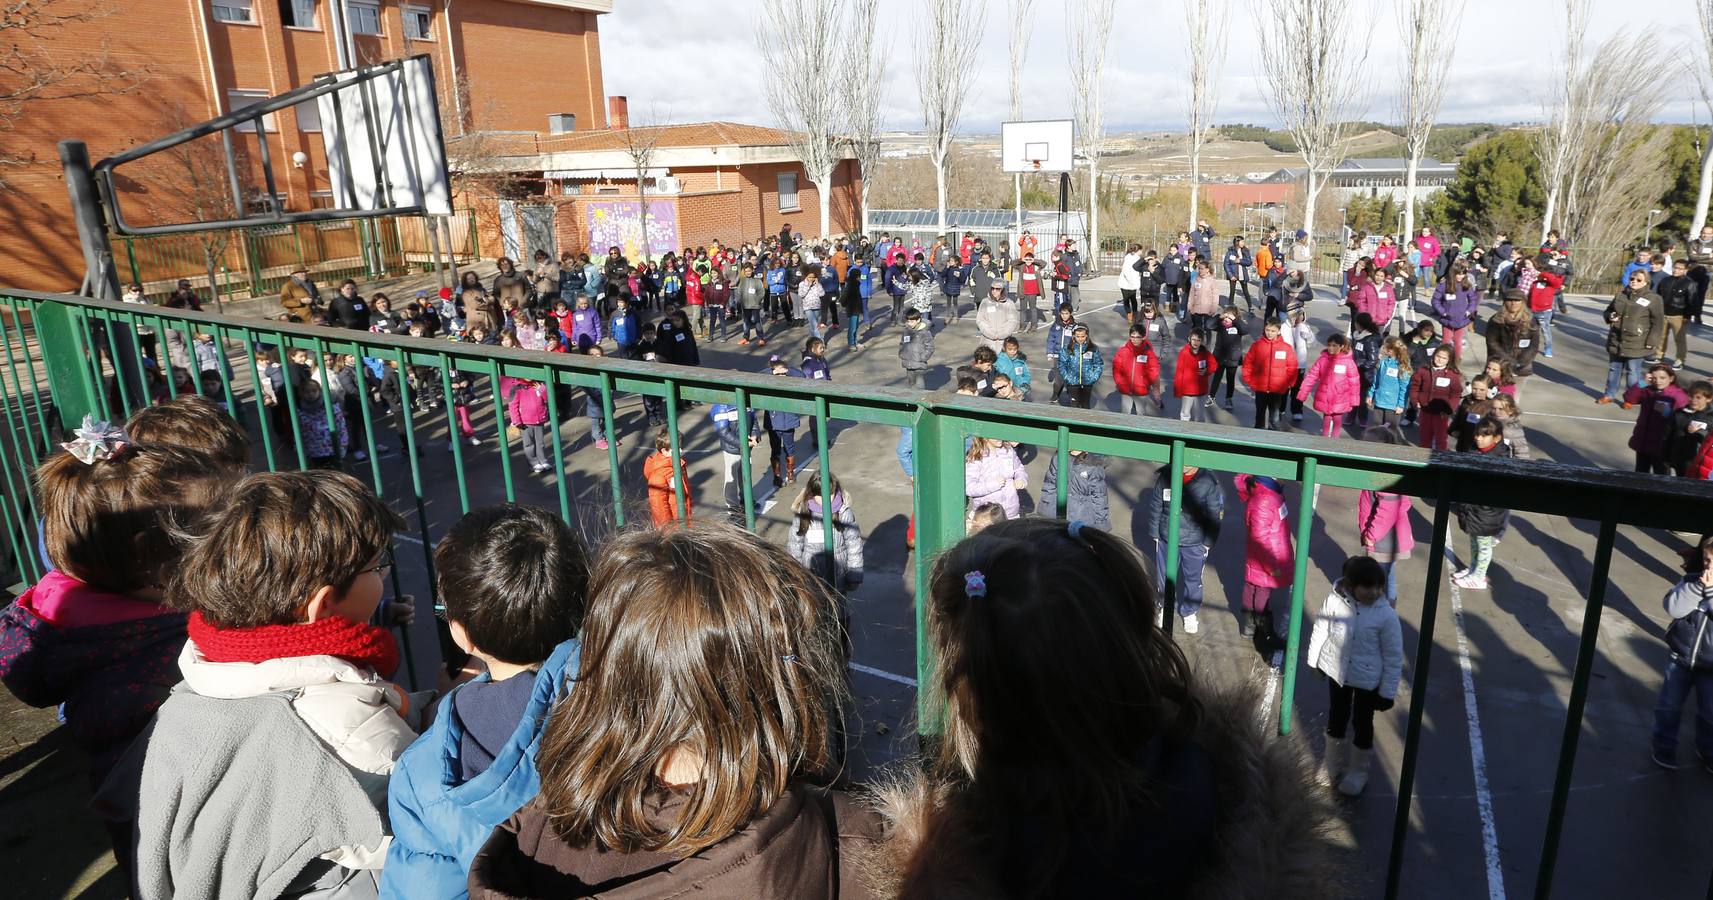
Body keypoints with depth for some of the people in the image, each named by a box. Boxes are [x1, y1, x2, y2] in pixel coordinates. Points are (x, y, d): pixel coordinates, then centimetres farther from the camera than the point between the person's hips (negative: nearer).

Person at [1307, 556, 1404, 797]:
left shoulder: (1386, 615, -24)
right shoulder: (1334, 600, -19)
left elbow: (1394, 657, -14)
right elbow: (1320, 629, -2)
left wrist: (1388, 691, -9)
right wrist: (1314, 659, 9)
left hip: (1368, 679, -2)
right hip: (1336, 671, 2)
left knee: (1362, 724, 15)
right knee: (1337, 716, 22)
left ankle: (1358, 772, 39)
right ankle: (1332, 762, 45)